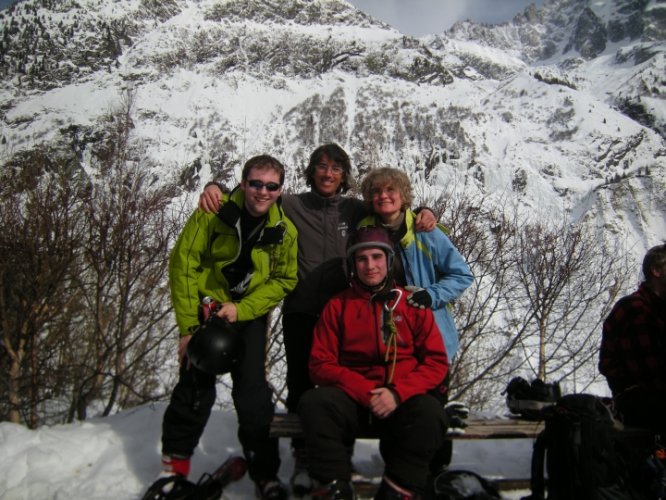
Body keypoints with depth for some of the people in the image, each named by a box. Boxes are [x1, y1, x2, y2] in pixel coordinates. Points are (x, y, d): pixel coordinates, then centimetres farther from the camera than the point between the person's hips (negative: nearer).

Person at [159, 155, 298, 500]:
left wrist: (241, 309, -17)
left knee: (253, 393, -4)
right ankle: (175, 463, 20)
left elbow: (284, 280, -3)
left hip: (250, 314, 1)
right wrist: (188, 326, -14)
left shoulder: (284, 230, -7)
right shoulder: (214, 213, -15)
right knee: (196, 388, -1)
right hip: (206, 308, -1)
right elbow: (183, 265, -12)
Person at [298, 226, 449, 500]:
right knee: (313, 402, -27)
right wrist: (365, 391, -14)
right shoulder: (337, 305, 7)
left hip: (403, 402, 0)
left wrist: (397, 392, -15)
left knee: (430, 413, -31)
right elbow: (321, 364, 1)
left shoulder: (412, 303, 6)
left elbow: (436, 362, 2)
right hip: (351, 399, 1)